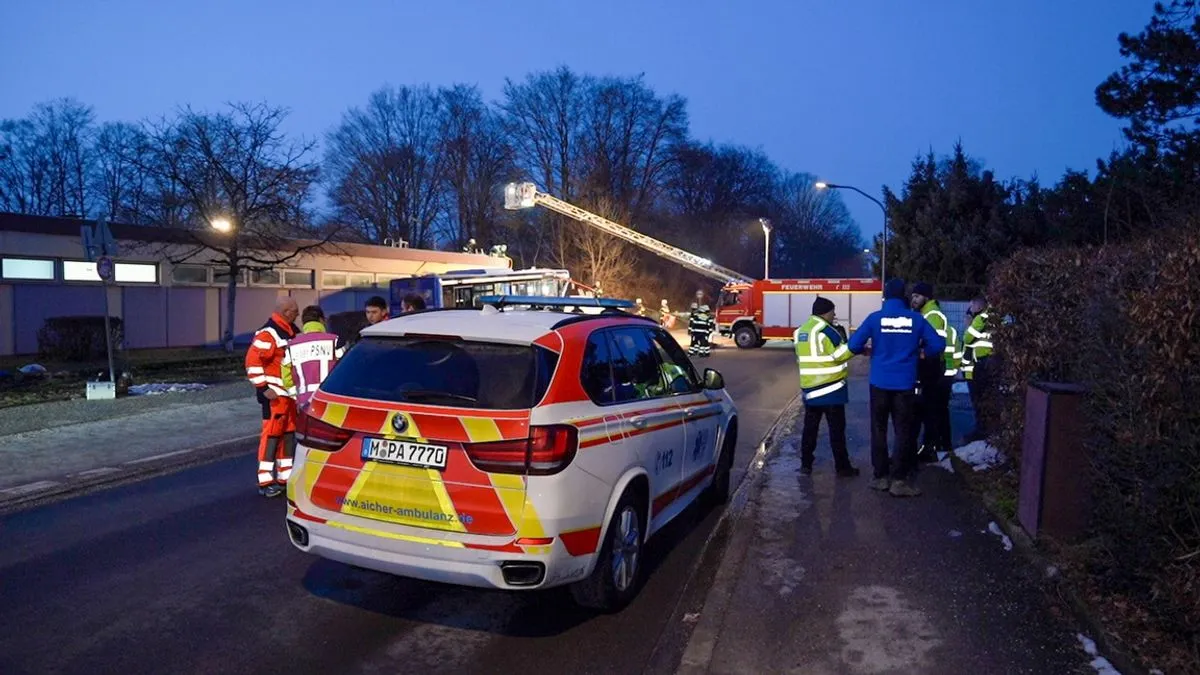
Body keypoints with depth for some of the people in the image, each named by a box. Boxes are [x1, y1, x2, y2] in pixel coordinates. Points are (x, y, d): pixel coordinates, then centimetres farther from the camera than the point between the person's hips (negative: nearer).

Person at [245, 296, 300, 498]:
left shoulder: (292, 331, 13)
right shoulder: (268, 334, -16)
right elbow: (252, 361, -21)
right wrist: (263, 388, -21)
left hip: (291, 392, 9)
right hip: (274, 394, -9)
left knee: (289, 433, 13)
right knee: (272, 433, -7)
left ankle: (285, 476, 22)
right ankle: (265, 481, -1)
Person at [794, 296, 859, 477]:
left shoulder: (801, 331, 11)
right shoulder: (825, 330, -15)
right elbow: (840, 354, -14)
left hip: (809, 386, 8)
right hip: (831, 388, -7)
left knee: (810, 427, 12)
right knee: (837, 429, 0)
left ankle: (805, 464, 15)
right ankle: (842, 467, 6)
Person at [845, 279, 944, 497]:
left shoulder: (875, 318, -6)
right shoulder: (916, 319, -2)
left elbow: (853, 345, -9)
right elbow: (938, 345, -2)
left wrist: (866, 351, 12)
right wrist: (924, 353, 18)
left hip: (880, 383, 0)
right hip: (905, 384, 0)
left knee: (878, 430, 11)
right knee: (904, 431, 6)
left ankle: (881, 476, 15)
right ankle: (899, 480, 5)